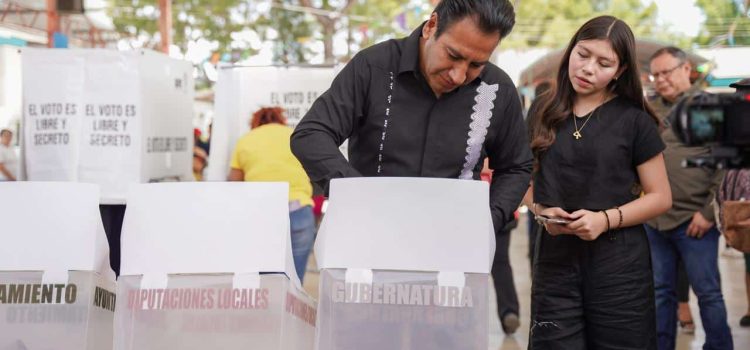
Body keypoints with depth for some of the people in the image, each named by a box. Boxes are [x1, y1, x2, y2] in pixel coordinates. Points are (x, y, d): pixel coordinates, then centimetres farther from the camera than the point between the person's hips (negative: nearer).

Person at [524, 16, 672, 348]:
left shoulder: (634, 120, -2)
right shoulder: (543, 112, 7)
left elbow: (660, 197, -1)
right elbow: (527, 181, 15)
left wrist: (606, 219, -15)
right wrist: (541, 210, -6)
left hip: (618, 261, -2)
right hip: (555, 257, 2)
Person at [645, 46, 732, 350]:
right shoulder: (651, 111, 11)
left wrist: (709, 212, -12)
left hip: (693, 220, -5)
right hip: (655, 219, 5)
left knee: (708, 292, 1)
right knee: (660, 291, 11)